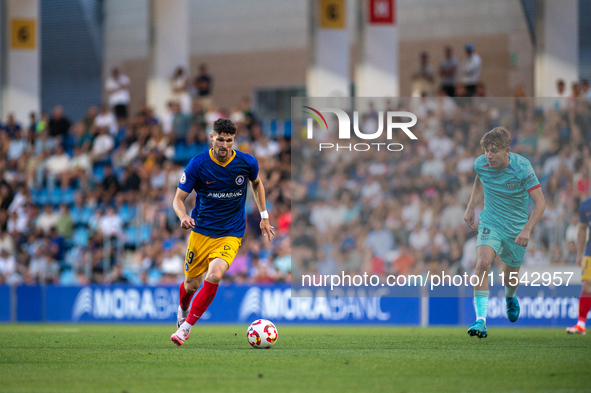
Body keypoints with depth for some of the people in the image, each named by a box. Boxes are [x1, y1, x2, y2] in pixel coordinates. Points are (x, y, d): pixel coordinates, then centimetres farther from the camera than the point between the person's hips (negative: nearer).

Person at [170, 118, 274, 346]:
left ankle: (186, 327, -16)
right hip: (201, 231, 1)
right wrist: (183, 216, -28)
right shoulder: (197, 165, -11)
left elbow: (257, 183, 17)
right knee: (191, 284, 8)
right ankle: (183, 311, 46)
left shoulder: (247, 163, -7)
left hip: (230, 235, -1)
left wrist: (264, 216, 15)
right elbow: (178, 199, -6)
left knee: (214, 276, -26)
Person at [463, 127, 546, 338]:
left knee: (510, 277, 12)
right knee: (483, 263, -26)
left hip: (516, 228, -1)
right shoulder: (481, 164, -11)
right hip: (490, 223, 1)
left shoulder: (521, 167, -22)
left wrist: (527, 230, -32)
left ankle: (510, 297, 51)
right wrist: (471, 206, 10)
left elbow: (540, 202, -20)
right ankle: (480, 319, -28)